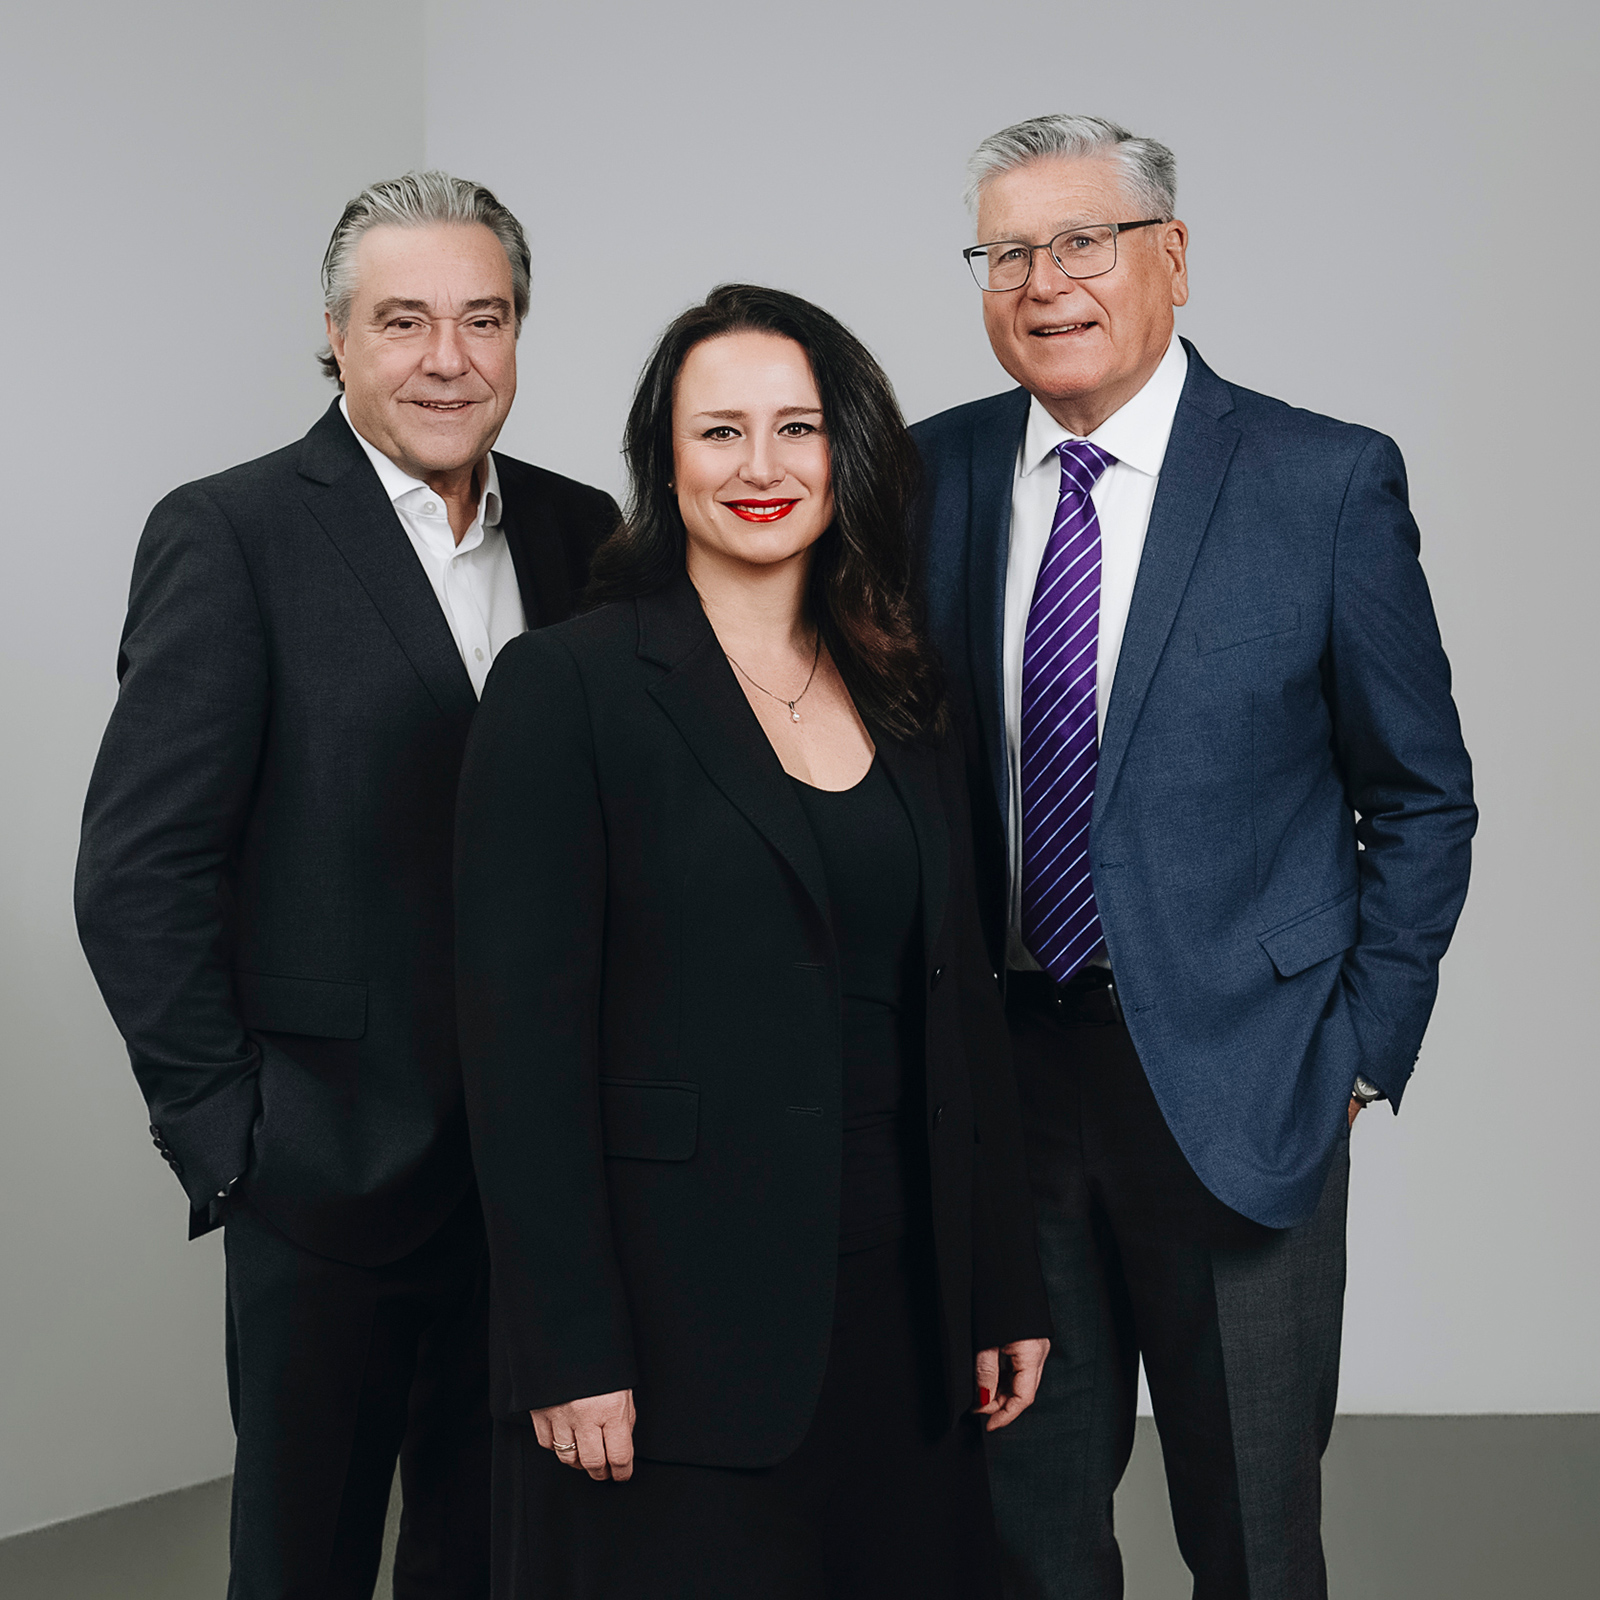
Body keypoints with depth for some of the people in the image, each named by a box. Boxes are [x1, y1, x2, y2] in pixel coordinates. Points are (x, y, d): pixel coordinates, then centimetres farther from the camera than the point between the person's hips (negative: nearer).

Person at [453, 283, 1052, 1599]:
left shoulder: (903, 700, 10)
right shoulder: (568, 685, -7)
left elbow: (960, 1005, 12)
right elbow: (522, 1036, -11)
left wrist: (1006, 1293, 9)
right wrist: (570, 1353, -14)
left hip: (895, 1306, 5)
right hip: (674, 1316, -5)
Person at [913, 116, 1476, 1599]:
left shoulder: (1328, 482, -6)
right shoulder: (929, 474, 3)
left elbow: (1420, 799, 0)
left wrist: (1362, 1051, -4)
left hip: (1235, 1079, -2)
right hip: (994, 1071, 3)